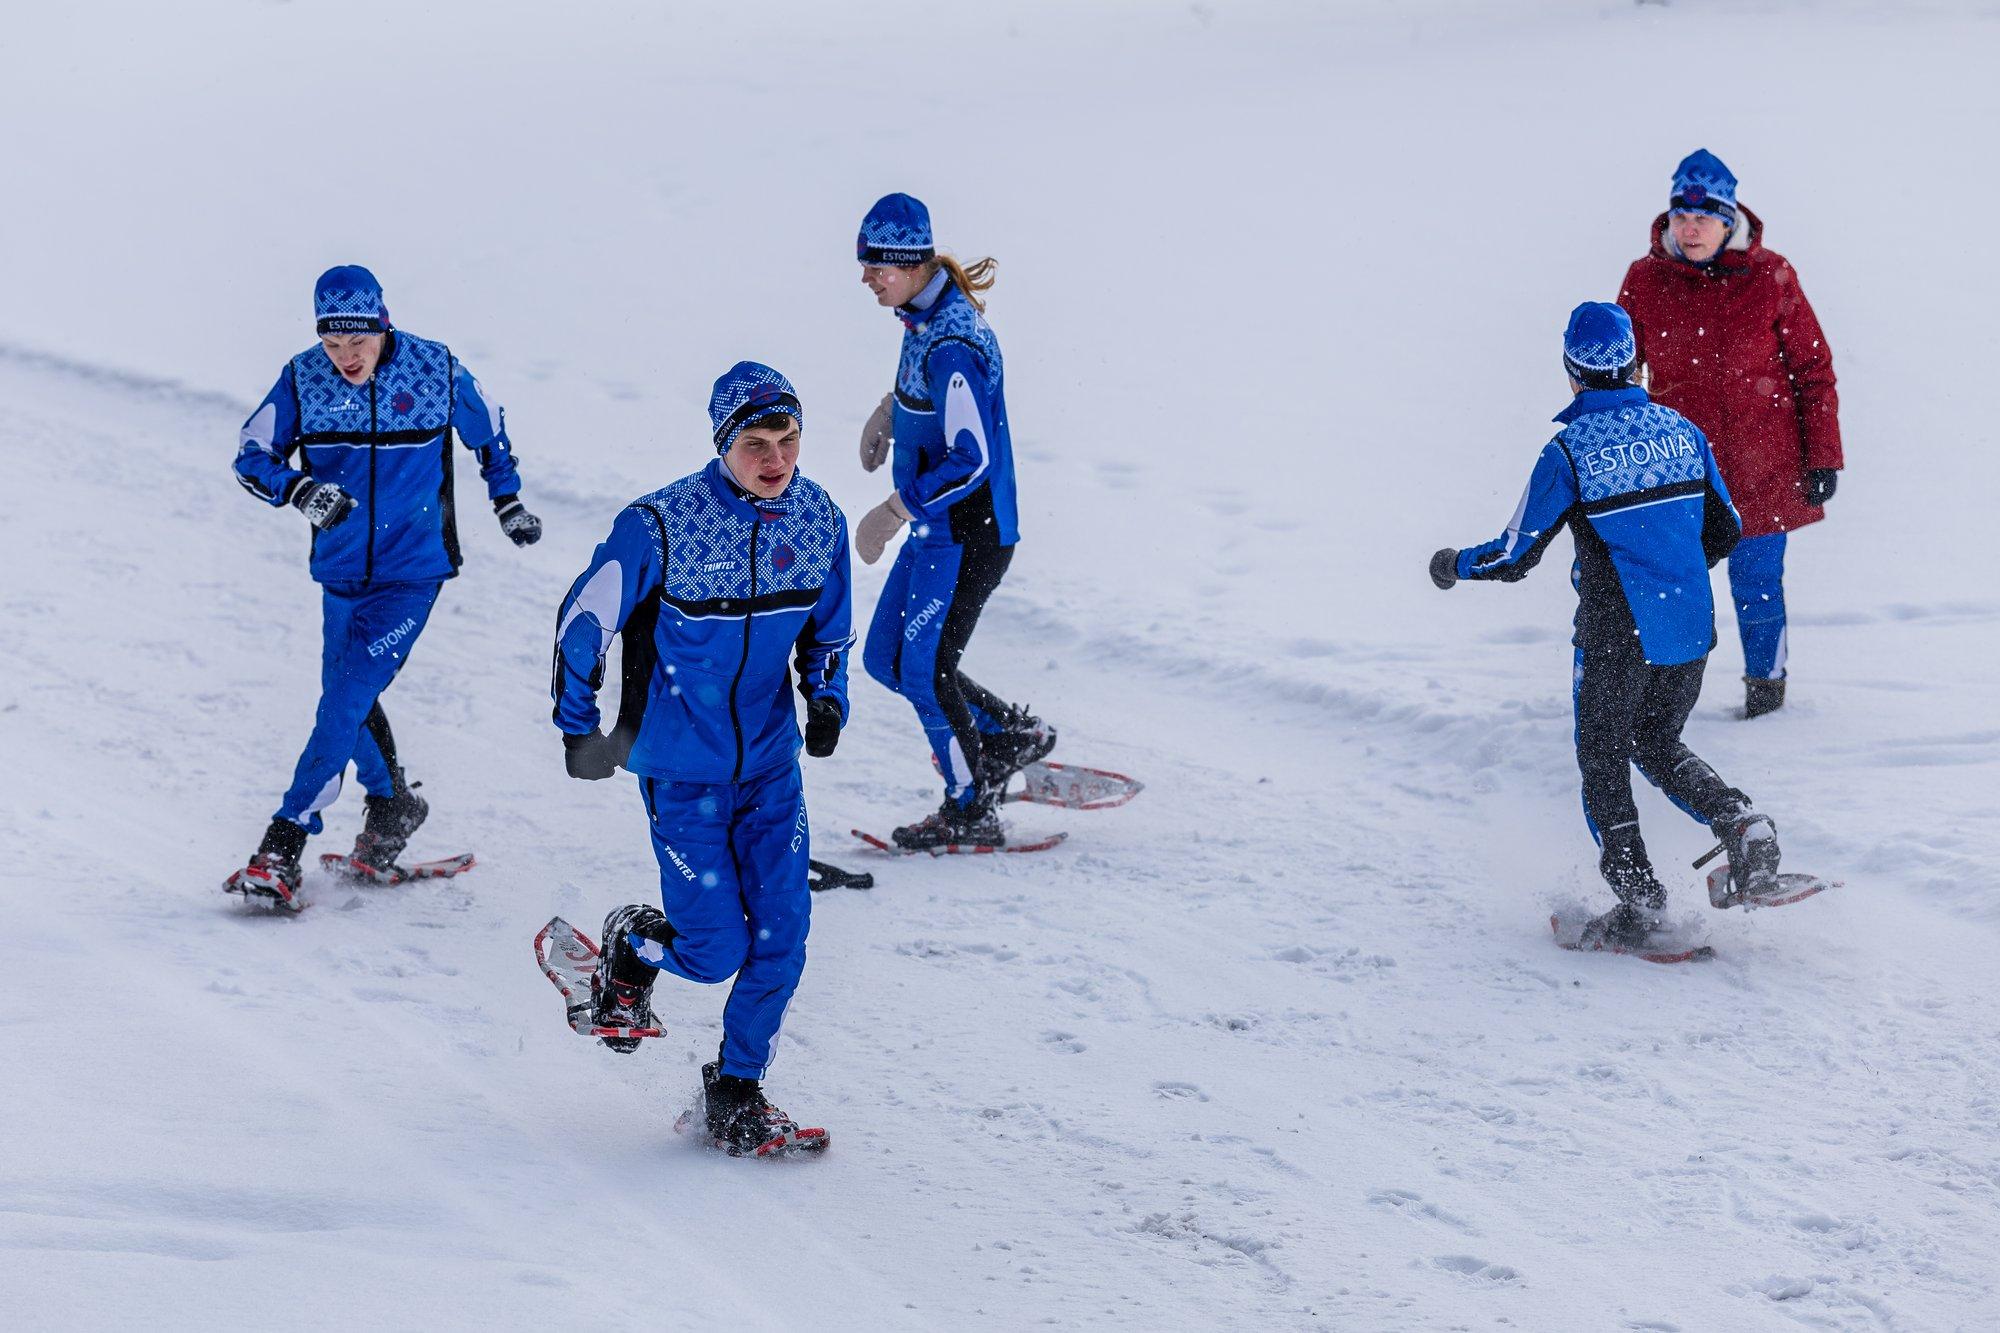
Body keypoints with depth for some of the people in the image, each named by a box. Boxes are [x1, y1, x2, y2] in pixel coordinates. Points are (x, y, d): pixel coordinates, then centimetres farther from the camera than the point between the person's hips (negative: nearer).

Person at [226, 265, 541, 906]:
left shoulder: (435, 369, -10)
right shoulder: (303, 378, -8)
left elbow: (488, 431, 8)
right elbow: (252, 457, -5)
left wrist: (508, 501, 15)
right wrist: (300, 489, -24)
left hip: (413, 570, -4)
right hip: (341, 570, 4)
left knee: (346, 700, -13)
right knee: (348, 699, 16)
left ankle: (283, 843, -12)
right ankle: (392, 804, 41)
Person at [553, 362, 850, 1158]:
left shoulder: (819, 521, -4)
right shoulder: (661, 526, -20)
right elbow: (584, 620, -8)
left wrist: (826, 699, -5)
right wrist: (577, 730, -2)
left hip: (772, 763, 4)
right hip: (683, 769, -4)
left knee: (780, 941, 0)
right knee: (717, 950, -5)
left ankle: (737, 1096, 18)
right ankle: (631, 948, 29)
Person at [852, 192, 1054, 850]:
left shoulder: (950, 346, -26)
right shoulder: (926, 312, 4)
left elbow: (972, 458, -28)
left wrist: (898, 509, -23)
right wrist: (891, 408, 15)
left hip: (967, 535, -10)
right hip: (936, 528, 10)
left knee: (925, 673, -2)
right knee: (884, 659, 14)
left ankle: (973, 813, 14)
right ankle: (1012, 734, 27)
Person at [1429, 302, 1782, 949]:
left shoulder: (1569, 451, -12)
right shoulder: (1682, 430, 3)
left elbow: (1515, 555, -7)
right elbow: (1725, 530, 11)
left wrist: (1455, 566, 13)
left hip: (1616, 637, -5)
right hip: (1692, 630, 5)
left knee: (1603, 759, 12)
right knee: (1660, 745, 23)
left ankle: (1637, 896, 6)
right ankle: (1741, 823, -1)